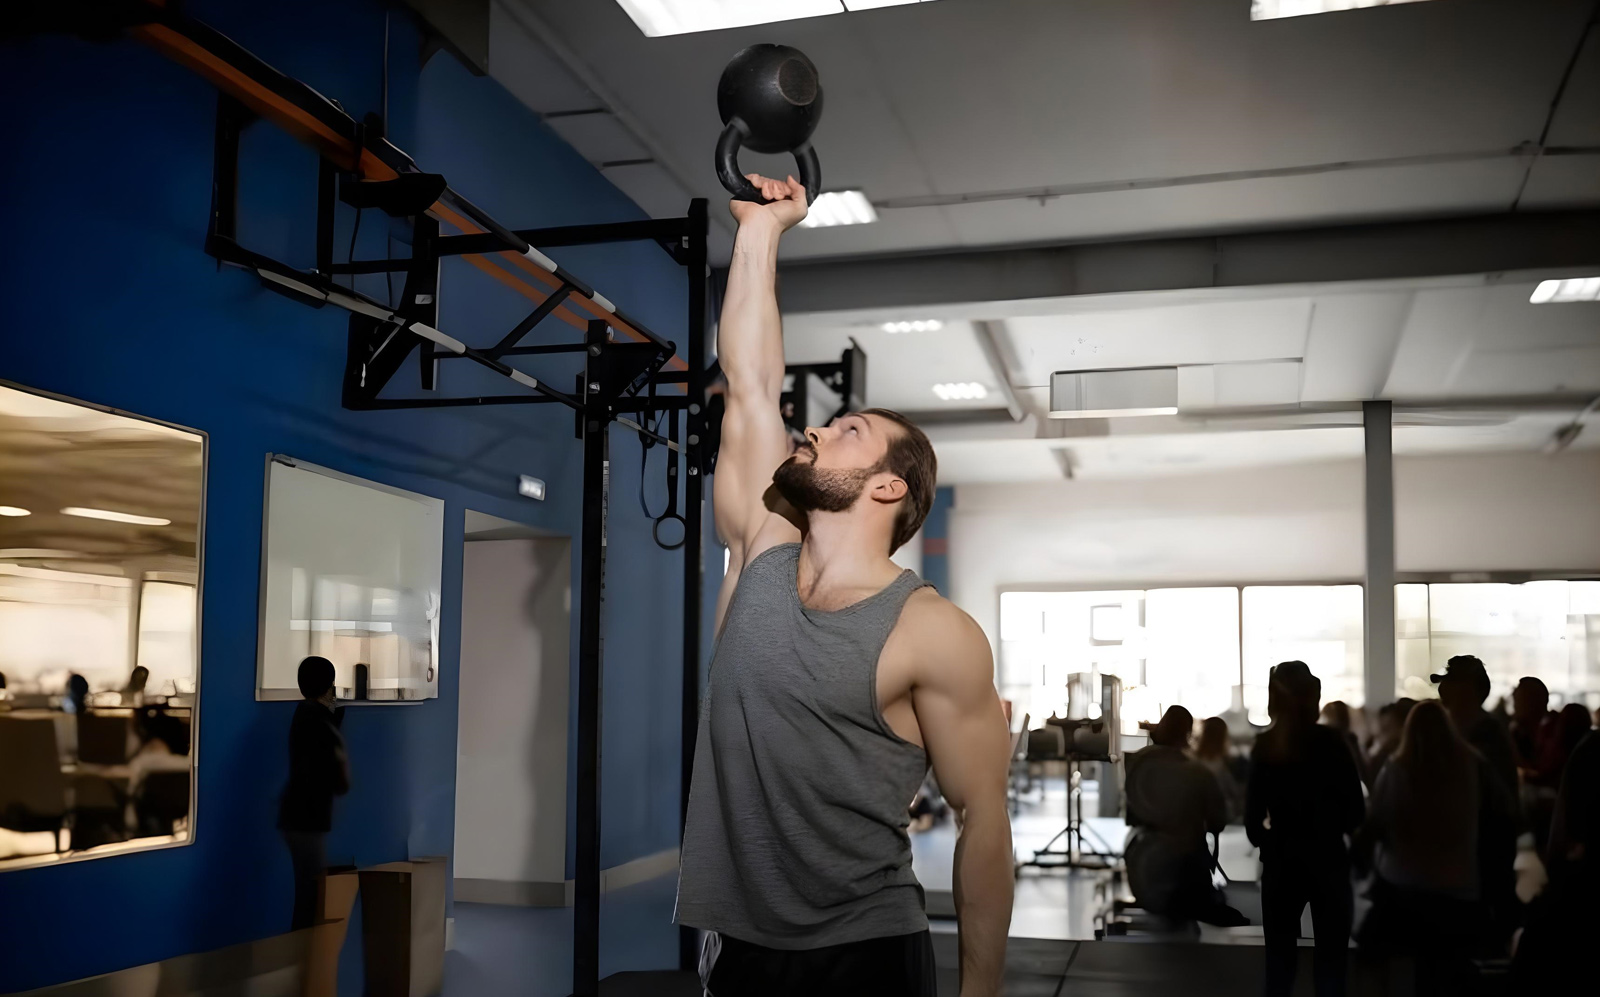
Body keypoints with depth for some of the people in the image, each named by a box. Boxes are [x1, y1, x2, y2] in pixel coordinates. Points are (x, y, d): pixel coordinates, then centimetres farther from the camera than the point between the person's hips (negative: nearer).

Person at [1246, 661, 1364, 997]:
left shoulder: (1264, 747, -4)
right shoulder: (1331, 741, -7)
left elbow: (1253, 817, -6)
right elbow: (1355, 808, -8)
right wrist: (1332, 828, 12)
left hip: (1281, 862, 1)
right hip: (1328, 858, -1)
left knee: (1280, 958, 11)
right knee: (1331, 957, 9)